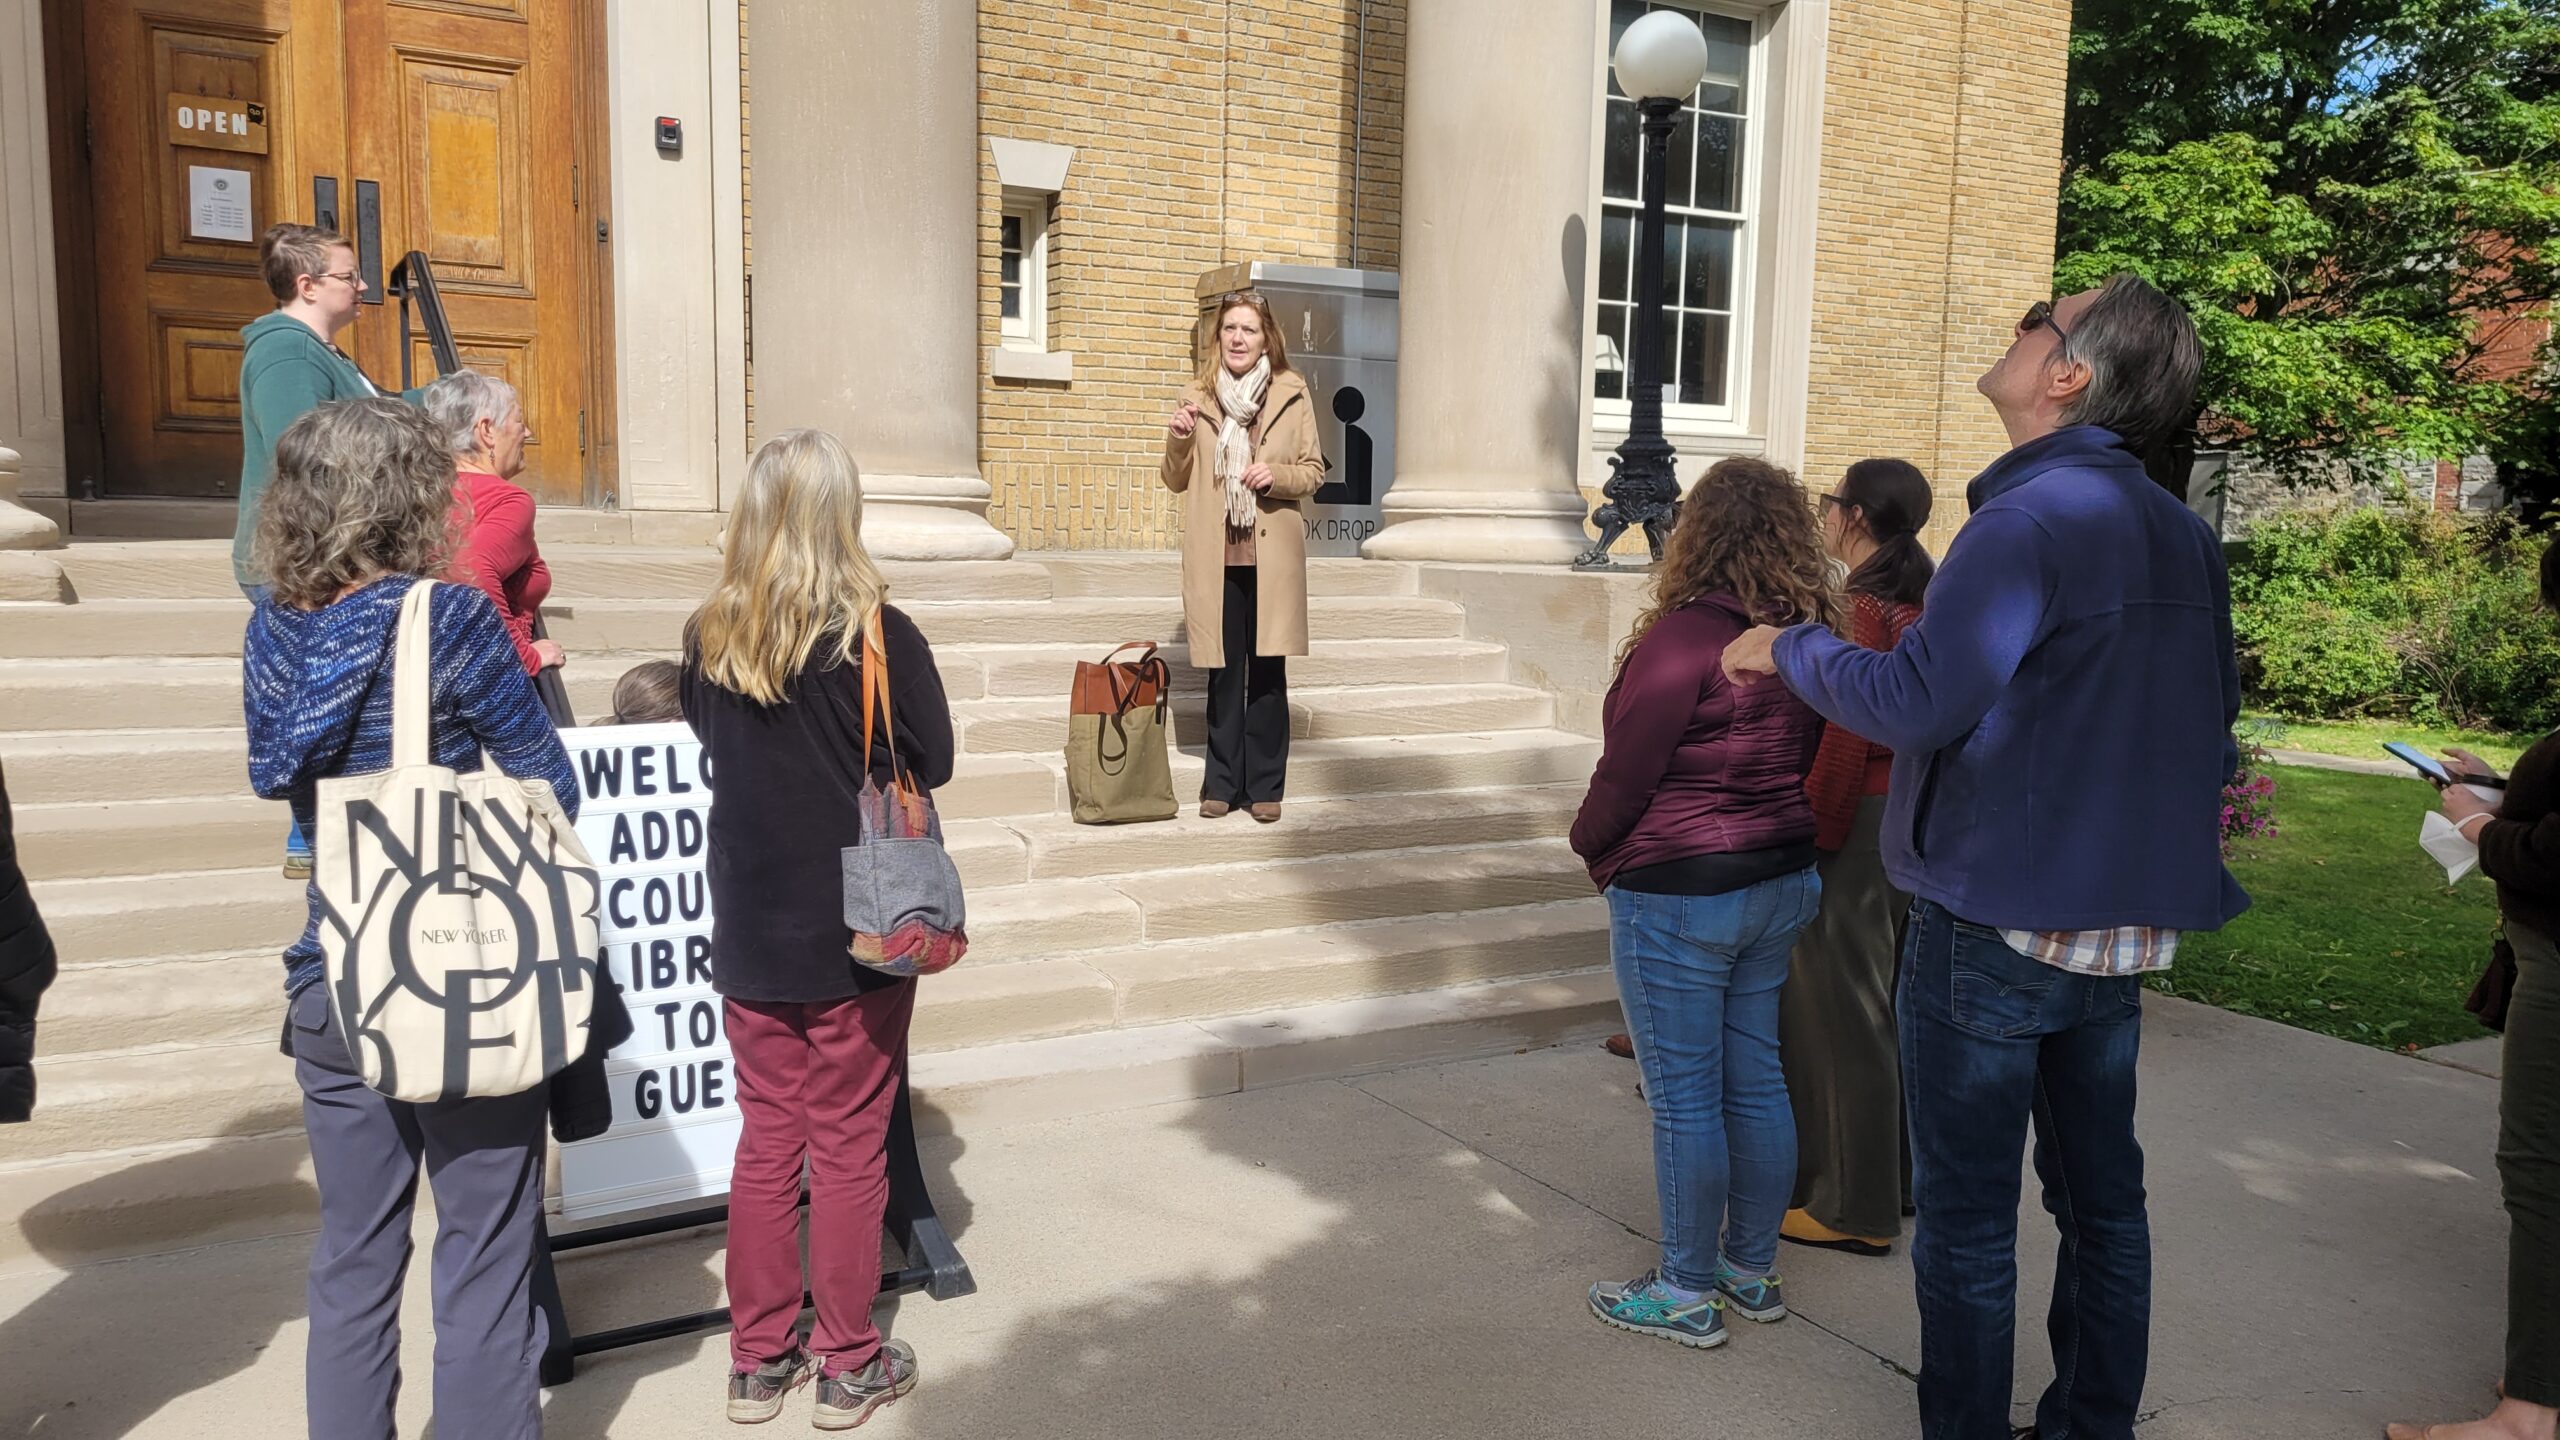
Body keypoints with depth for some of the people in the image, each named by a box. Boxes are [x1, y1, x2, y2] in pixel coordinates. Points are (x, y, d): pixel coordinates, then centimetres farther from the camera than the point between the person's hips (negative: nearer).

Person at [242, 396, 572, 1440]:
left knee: (353, 1260, 17)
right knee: (484, 1264, 8)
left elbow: (277, 780, 14)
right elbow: (550, 788, -10)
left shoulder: (274, 627, 1)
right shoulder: (450, 619, -16)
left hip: (333, 993, 5)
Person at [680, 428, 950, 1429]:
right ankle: (847, 1367, 21)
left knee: (765, 1140, 16)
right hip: (859, 933, -3)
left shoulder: (710, 634, -5)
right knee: (849, 1147, 9)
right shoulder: (880, 634, -15)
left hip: (750, 930, 4)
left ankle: (759, 1361, 27)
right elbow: (933, 765, -5)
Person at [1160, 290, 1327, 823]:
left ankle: (1265, 786, 11)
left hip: (1272, 557, -1)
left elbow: (1314, 470, 8)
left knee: (1268, 671, 1)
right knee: (1224, 671, 5)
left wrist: (1277, 474, -12)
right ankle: (1222, 783, 15)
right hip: (1215, 557, 1)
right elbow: (1176, 481, 12)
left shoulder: (1293, 394, 4)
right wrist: (1178, 441, -7)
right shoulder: (1195, 397, 7)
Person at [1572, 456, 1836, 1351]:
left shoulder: (1683, 638, -19)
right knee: (1755, 1082, 16)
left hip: (1676, 892, -8)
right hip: (1780, 883, 8)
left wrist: (1594, 848, 2)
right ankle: (1754, 1271, 29)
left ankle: (1686, 1292, 16)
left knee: (1684, 1097, 3)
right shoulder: (1807, 637, 4)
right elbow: (1810, 761, 12)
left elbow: (1626, 772, -16)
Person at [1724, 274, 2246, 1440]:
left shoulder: (2033, 519, -19)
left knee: (1967, 1214, 5)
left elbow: (1914, 701, -26)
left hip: (1996, 925, -8)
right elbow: (2211, 713, 16)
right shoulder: (2184, 535, 7)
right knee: (2101, 1196, 18)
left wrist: (1788, 649, -11)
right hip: (2128, 925, 8)